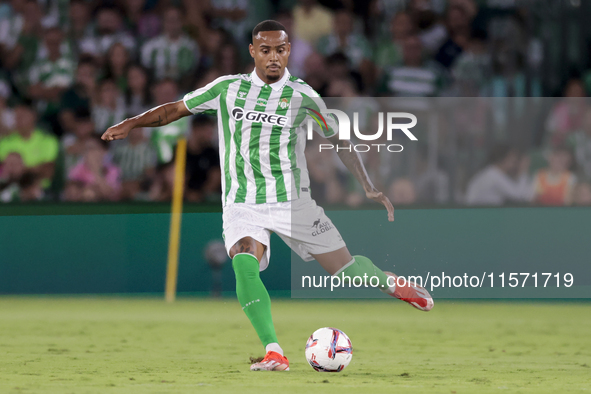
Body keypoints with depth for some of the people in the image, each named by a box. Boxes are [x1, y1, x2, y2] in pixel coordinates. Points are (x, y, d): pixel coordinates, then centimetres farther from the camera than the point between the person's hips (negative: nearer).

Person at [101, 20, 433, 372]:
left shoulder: (303, 96, -1)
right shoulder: (228, 89, 2)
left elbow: (339, 141, 10)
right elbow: (176, 109, 12)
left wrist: (369, 188, 5)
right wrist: (131, 124, 2)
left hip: (293, 201, 0)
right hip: (242, 204, 0)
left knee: (344, 268, 1)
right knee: (244, 264, -28)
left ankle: (391, 283, 37)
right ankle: (275, 354, -31)